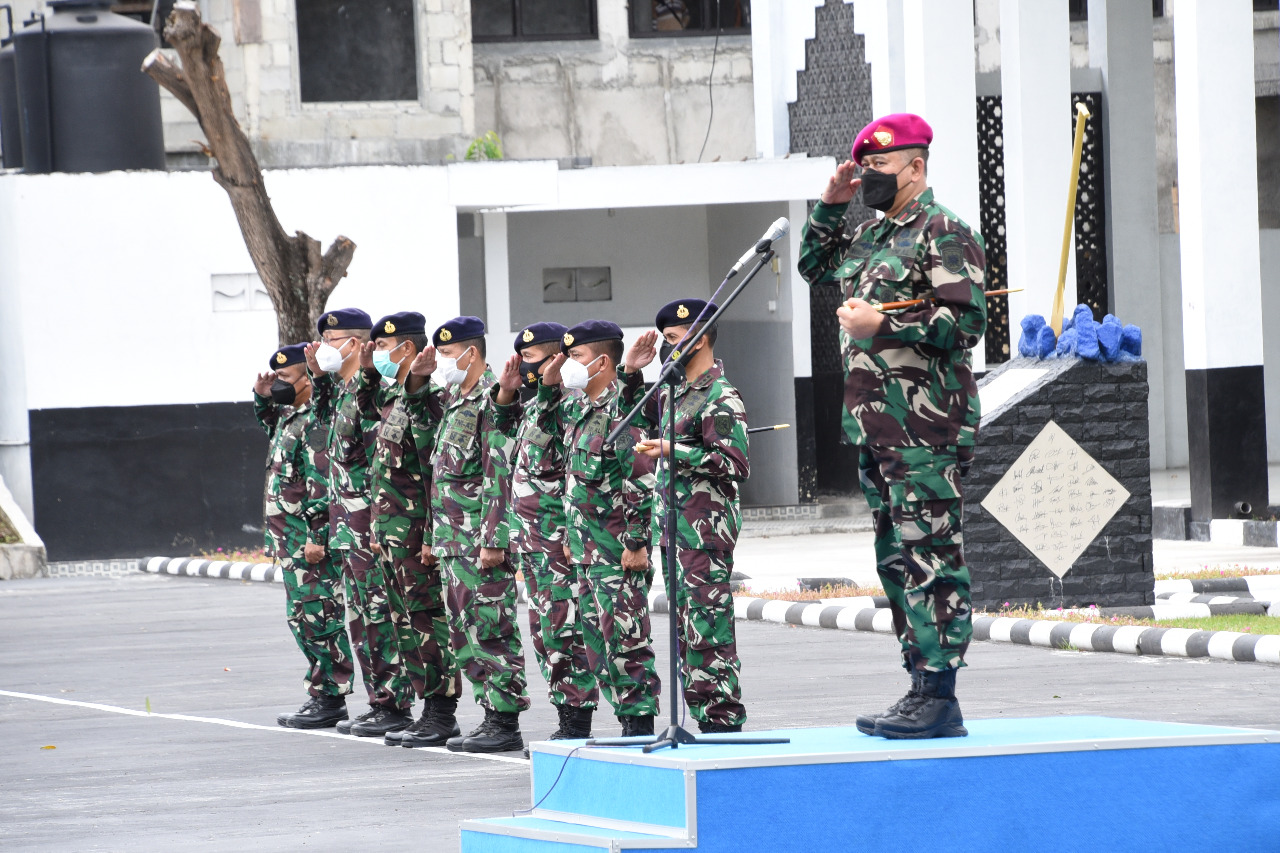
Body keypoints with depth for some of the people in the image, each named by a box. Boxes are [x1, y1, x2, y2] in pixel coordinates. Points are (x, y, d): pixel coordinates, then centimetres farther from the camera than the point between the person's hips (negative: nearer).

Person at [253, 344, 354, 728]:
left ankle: (329, 699, -4)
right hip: (290, 541, 11)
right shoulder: (289, 418, 15)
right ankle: (324, 696, 19)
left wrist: (317, 536, -25)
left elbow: (323, 485, -22)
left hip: (311, 542, -11)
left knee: (318, 618, -7)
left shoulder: (316, 423, -16)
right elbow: (267, 419, 40)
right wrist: (261, 394, 19)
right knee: (303, 619, 13)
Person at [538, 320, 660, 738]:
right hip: (586, 545, 10)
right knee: (597, 637, 11)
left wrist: (636, 543, -20)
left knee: (625, 638, -7)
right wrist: (549, 385, 17)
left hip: (617, 548, -10)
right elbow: (549, 427, 35)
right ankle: (628, 719, 16)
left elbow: (641, 483, -19)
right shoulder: (577, 406, 12)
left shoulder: (620, 410, -16)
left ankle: (640, 723, -4)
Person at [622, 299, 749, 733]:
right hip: (674, 528, 10)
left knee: (709, 630, -10)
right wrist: (631, 373, 18)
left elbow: (736, 464, -19)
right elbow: (641, 420, 34)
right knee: (685, 629, 11)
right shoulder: (677, 391, 16)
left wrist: (672, 451, -21)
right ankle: (702, 718, 15)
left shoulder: (720, 397, -13)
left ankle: (724, 721, -9)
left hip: (705, 528, -10)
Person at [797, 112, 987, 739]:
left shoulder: (944, 234, -7)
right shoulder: (872, 235, 19)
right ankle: (922, 688, 15)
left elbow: (967, 322, -15)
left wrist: (882, 324, -17)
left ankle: (940, 698, -11)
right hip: (876, 428, 10)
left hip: (924, 431, -10)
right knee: (895, 560, 10)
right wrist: (830, 206, 20)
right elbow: (816, 266, 36)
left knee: (930, 558, -11)